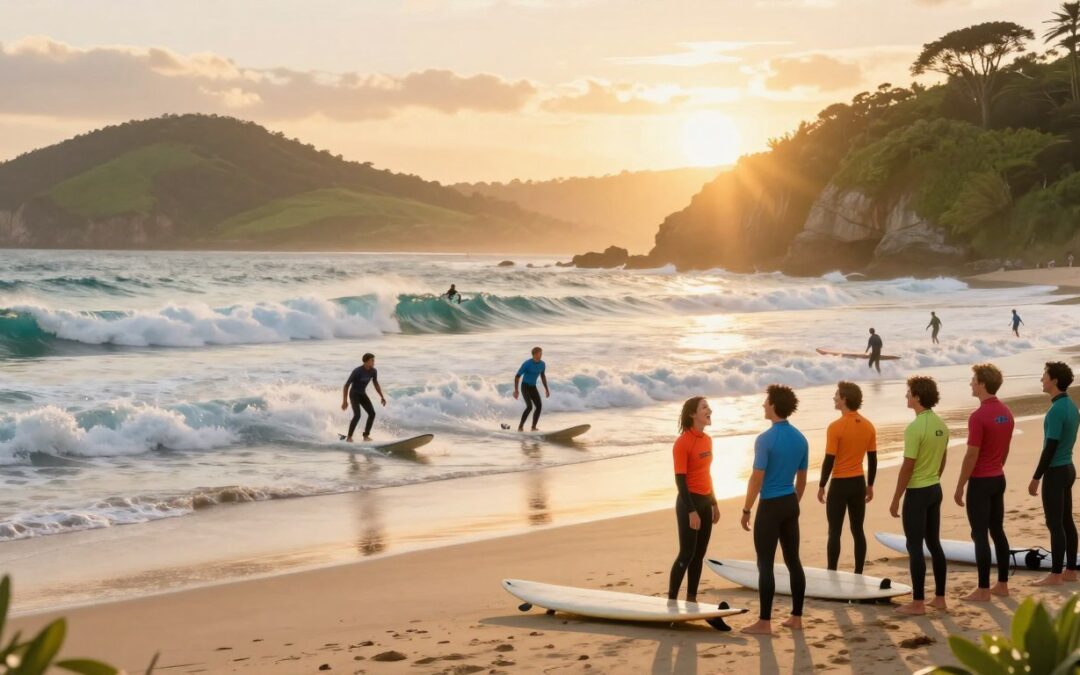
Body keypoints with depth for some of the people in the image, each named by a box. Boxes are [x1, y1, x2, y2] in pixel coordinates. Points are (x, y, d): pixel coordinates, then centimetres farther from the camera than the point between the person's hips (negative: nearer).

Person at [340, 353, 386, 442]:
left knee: (372, 413, -10)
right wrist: (344, 401, -26)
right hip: (354, 394, -6)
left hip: (362, 394, 6)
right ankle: (349, 437, -11)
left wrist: (382, 397, 8)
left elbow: (376, 384, 10)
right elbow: (346, 385, -23)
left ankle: (366, 435, 1)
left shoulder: (373, 371, -10)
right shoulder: (357, 371, -28)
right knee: (357, 415, -24)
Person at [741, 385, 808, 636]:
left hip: (770, 506, -7)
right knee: (793, 561, 11)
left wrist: (746, 510, -9)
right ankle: (796, 617, 15)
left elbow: (757, 479, -17)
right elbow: (802, 479, 12)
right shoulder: (800, 439, 6)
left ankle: (764, 622, 1)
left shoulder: (766, 439, -16)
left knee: (765, 564, -2)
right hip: (790, 504, 7)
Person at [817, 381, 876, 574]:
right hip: (859, 483, 5)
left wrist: (821, 486, -4)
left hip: (840, 484, -5)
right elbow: (872, 459, 7)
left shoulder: (836, 427, -16)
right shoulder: (868, 426, 2)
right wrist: (870, 485, 17)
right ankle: (858, 574, 12)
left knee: (835, 531, 1)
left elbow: (829, 460, -14)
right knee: (858, 530, 10)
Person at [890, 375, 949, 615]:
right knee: (934, 543, 14)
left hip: (917, 492, -8)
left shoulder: (915, 428, -20)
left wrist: (896, 499, -12)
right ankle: (939, 597, 19)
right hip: (935, 489, 8)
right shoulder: (941, 425, 5)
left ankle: (918, 602, 2)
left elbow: (907, 467, -19)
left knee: (915, 547, -2)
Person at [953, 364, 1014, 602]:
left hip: (980, 481, -8)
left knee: (980, 535, -2)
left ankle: (983, 590, 1)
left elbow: (971, 456, -19)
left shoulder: (978, 417, -20)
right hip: (999, 479, 8)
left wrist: (960, 487, -11)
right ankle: (1002, 584, 19)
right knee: (997, 531, 14)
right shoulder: (1006, 413, 6)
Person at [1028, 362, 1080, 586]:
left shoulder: (1057, 410, -20)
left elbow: (1050, 447, -21)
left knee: (1055, 524, -4)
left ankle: (1056, 574, -1)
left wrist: (1036, 478, -16)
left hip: (1055, 471, -9)